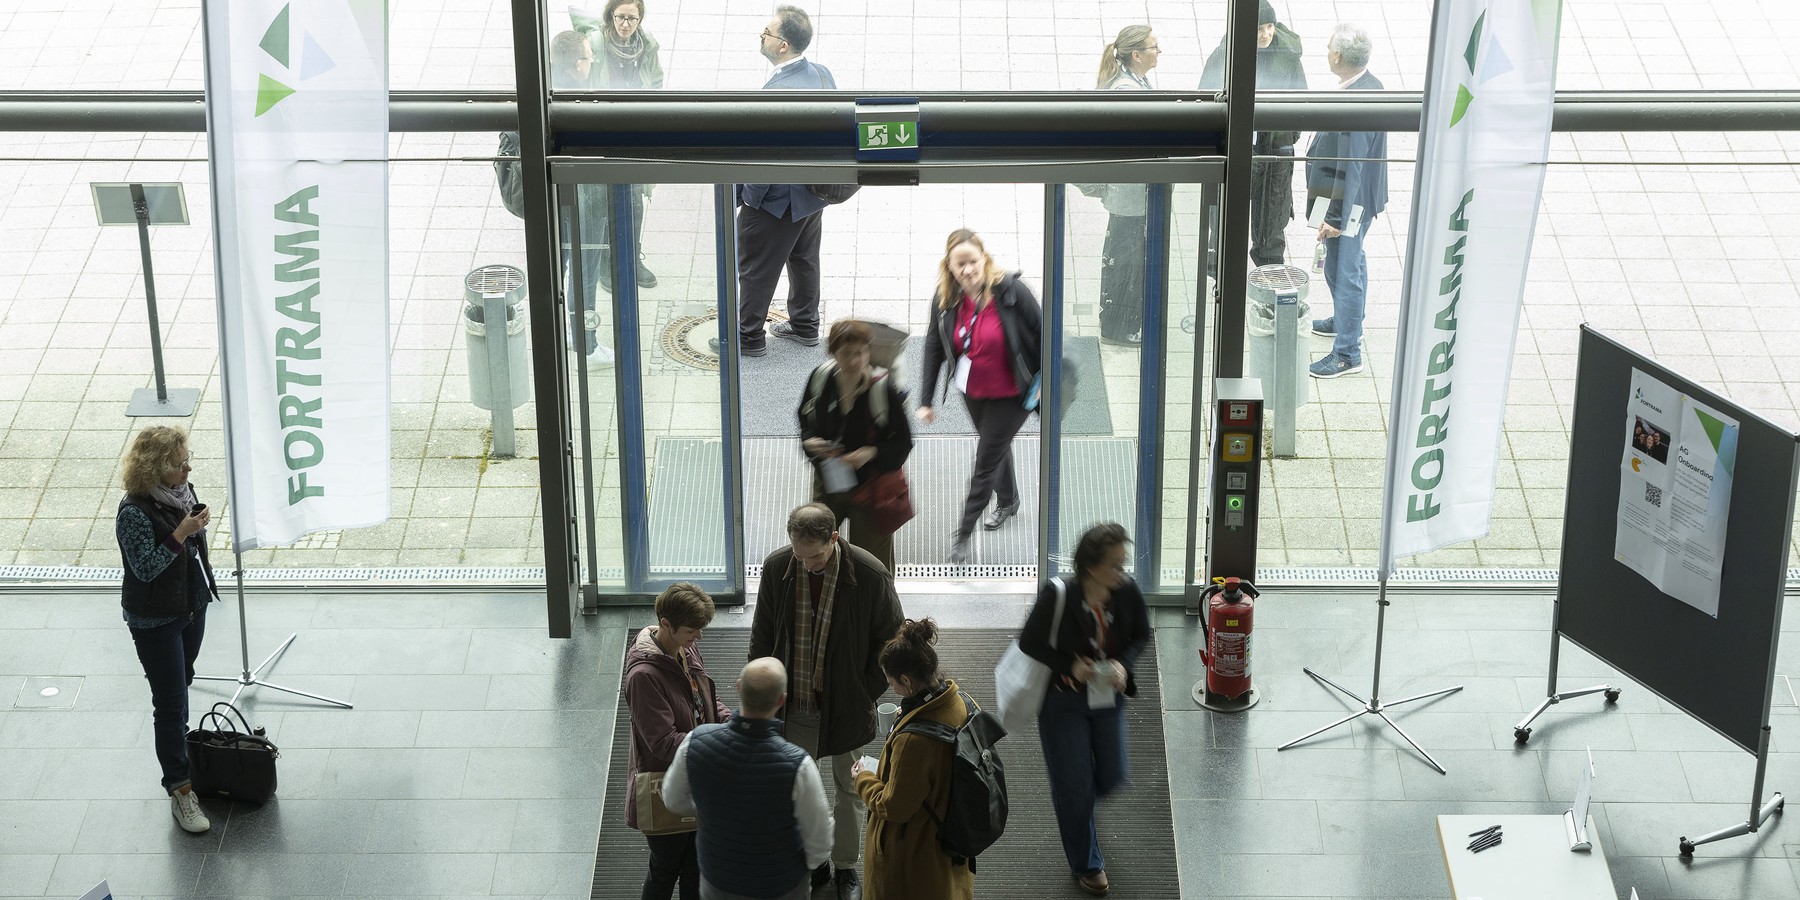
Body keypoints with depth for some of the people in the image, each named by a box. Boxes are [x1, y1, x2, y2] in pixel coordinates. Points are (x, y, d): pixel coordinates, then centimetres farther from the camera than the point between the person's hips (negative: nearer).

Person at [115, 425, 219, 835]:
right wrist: (181, 534, -32)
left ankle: (178, 748, 42)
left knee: (181, 684, 23)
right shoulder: (135, 512, -26)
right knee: (169, 702, -4)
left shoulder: (182, 492, 0)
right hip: (155, 620, -8)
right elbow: (145, 568, -26)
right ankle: (180, 789, 1)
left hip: (192, 605, 8)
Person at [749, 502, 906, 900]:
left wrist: (867, 692, -9)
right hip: (794, 703, 2)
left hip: (846, 704, -2)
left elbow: (892, 639, -7)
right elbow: (763, 635, 2)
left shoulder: (870, 575, -21)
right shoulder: (776, 567, -12)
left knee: (849, 789, 16)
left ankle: (846, 868, 35)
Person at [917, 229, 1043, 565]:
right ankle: (1008, 501, 55)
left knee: (986, 462, 1)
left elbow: (1041, 331, -16)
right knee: (995, 447, 27)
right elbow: (934, 349, -3)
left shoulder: (1010, 290, -26)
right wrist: (926, 400, -2)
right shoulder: (947, 299, -13)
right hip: (972, 391, 5)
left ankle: (963, 534, 17)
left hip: (1011, 394, -5)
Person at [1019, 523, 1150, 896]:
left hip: (1108, 697, 4)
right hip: (1063, 701, -4)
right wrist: (1070, 666, -26)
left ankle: (1077, 805, 50)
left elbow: (1141, 634, 1)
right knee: (1074, 786, 8)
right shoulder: (1057, 597, -27)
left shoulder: (1127, 592, -16)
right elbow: (1029, 642, -13)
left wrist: (1124, 663, -18)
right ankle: (1086, 865, 29)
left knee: (1112, 776, 13)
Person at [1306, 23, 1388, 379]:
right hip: (1362, 197, 10)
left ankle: (1347, 353, 12)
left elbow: (1351, 166, -28)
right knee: (1352, 262, 27)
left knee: (1342, 270, 2)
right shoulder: (1370, 84, -1)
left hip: (1350, 202, -10)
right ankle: (1347, 321, 48)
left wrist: (1336, 218, -23)